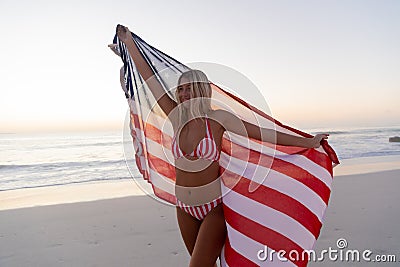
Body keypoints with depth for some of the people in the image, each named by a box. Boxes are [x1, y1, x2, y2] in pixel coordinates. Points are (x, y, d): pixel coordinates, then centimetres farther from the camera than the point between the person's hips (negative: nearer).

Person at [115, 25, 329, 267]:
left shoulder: (218, 118, -10)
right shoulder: (178, 118, -1)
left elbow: (263, 134, -9)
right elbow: (151, 80, 3)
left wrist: (309, 142, -7)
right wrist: (129, 43, 9)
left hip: (215, 206, -4)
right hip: (185, 208, 5)